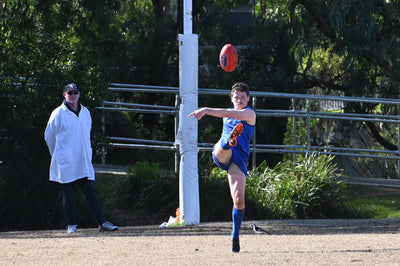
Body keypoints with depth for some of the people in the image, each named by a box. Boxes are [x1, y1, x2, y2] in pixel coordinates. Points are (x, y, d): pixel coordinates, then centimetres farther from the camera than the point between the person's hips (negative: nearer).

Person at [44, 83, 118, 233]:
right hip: (66, 164, -4)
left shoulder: (85, 113, 12)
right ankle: (71, 225, 7)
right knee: (68, 194, 0)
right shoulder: (58, 114, -3)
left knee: (90, 191, -1)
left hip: (84, 162, 4)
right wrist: (59, 156, 9)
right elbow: (49, 136, 3)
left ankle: (102, 222, -5)